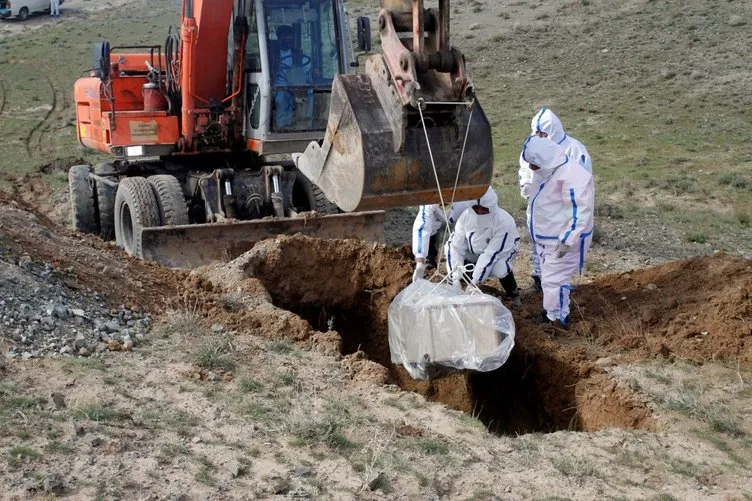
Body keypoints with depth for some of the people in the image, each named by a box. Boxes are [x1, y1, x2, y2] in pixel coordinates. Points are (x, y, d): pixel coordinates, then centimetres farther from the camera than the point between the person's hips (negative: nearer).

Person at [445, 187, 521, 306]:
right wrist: (456, 277, -30)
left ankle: (512, 293, -3)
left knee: (499, 269, -35)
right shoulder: (466, 216, -24)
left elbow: (491, 254, -35)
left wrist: (474, 282, -38)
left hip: (502, 249, -5)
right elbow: (457, 245, -22)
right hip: (474, 250, 5)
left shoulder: (504, 222, -34)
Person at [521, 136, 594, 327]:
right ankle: (551, 312, 36)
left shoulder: (572, 177, -29)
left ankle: (558, 321, 10)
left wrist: (567, 241, -30)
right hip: (546, 238, 9)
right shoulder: (546, 170, 2)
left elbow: (581, 212, -30)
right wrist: (536, 230, 22)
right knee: (548, 277, 20)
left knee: (554, 280, -5)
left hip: (563, 241, -9)